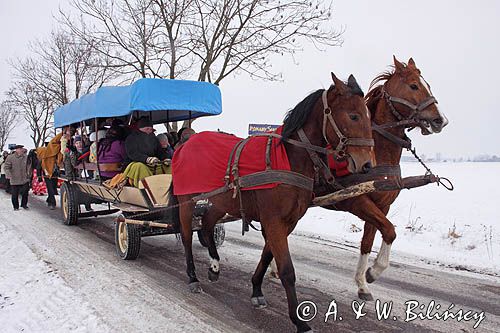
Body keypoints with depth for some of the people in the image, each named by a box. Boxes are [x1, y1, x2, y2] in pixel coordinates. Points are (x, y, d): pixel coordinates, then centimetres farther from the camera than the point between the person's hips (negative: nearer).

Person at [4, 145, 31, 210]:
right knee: (14, 194, 4)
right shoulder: (10, 158, -6)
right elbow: (7, 167, -4)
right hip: (14, 180, -2)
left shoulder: (26, 157, 1)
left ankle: (24, 204, 22)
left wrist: (29, 174, 8)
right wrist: (9, 175, -15)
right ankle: (16, 206, 20)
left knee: (25, 193, 3)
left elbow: (28, 166, 15)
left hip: (25, 179, 2)